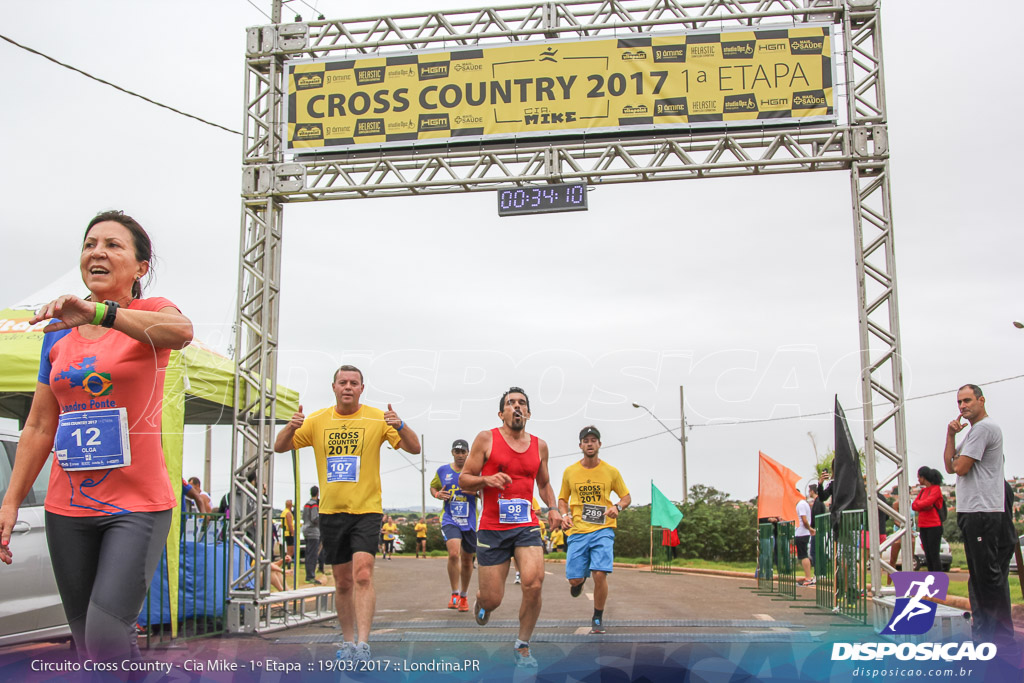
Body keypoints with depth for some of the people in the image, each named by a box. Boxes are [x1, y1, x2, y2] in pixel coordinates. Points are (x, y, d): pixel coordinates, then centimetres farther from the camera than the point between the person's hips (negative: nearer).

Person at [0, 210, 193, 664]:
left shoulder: (150, 312, -3)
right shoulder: (58, 330, 11)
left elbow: (180, 331, -30)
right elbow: (39, 426, 13)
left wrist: (99, 312, -43)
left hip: (137, 504, -5)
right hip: (67, 507, 5)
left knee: (107, 636, -19)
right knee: (85, 643, 9)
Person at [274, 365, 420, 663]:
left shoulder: (377, 418, -2)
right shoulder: (317, 420, 5)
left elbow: (414, 448, -6)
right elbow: (280, 447, 7)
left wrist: (400, 426, -27)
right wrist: (291, 427, -16)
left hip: (366, 510, -3)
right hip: (331, 512, 3)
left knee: (363, 574, -18)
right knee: (343, 582, 11)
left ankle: (362, 644, -18)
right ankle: (348, 642, 24)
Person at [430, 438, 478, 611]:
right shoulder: (443, 470, 4)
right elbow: (433, 487, 20)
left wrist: (475, 491, -15)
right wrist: (437, 494, -2)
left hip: (470, 521, 1)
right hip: (450, 520, -1)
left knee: (467, 560, 10)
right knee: (453, 553, -24)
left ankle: (464, 596, 31)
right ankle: (454, 594, -9)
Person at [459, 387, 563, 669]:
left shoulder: (539, 445, 10)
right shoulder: (486, 439, -1)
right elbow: (464, 479, 1)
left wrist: (552, 508, 7)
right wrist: (485, 480, -19)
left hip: (527, 526, 2)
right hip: (492, 528, -2)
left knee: (534, 584, -19)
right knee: (493, 599, 0)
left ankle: (522, 647, 3)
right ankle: (481, 600, 40)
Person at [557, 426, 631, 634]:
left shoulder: (611, 472, 3)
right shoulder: (570, 472, 6)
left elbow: (627, 496, 13)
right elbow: (563, 499, 17)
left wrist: (618, 507, -9)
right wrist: (565, 515, -3)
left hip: (603, 530, -1)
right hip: (578, 531, 1)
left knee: (600, 574, -17)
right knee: (574, 578, -4)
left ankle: (598, 618, 6)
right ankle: (580, 580, 37)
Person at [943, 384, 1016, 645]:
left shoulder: (984, 428, -12)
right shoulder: (974, 430, 21)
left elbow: (960, 467, -17)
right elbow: (950, 466, 15)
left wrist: (955, 459, 5)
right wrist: (951, 435, 4)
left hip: (982, 512, -11)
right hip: (971, 510, 11)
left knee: (988, 574, -8)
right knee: (979, 575, 13)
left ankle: (1001, 635, -3)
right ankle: (983, 632, 20)